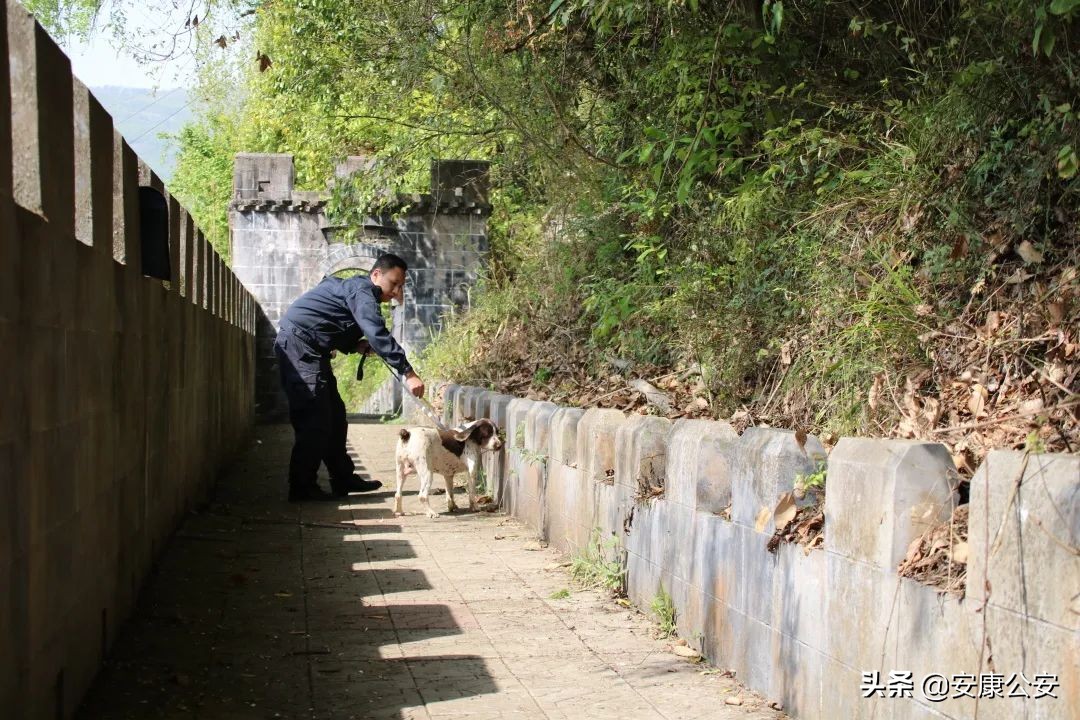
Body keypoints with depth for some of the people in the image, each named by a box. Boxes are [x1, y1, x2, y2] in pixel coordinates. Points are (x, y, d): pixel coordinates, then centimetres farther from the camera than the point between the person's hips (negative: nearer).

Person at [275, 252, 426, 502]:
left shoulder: (354, 289, 18)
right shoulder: (361, 291, -14)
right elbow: (378, 334, -28)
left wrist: (356, 345, 3)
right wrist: (408, 373, -32)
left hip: (305, 349, 11)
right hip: (299, 345, -11)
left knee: (333, 415, 12)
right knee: (315, 419, -11)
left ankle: (344, 479, 18)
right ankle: (302, 488, -7)